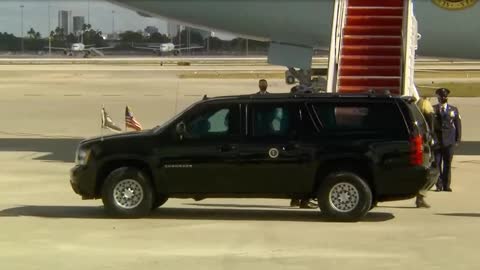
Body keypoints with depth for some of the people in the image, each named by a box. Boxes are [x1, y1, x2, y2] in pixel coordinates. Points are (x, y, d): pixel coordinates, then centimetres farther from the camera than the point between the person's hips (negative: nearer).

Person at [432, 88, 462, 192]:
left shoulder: (453, 110, 11)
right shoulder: (432, 110, 5)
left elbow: (458, 125, 9)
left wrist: (458, 139, 2)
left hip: (449, 141, 1)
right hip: (436, 140, -1)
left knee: (447, 164, 2)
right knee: (436, 164, -2)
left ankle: (446, 185, 7)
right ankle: (439, 185, 4)